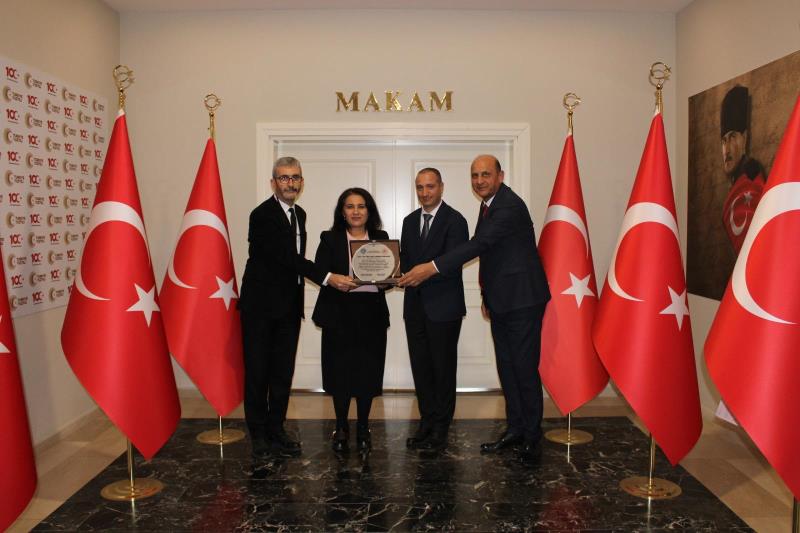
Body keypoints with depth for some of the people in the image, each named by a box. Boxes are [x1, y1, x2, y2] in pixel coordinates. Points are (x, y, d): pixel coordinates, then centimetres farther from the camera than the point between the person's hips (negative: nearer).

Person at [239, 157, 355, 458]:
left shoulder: (299, 214, 12)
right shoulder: (263, 214, -13)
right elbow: (287, 256, -21)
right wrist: (328, 278, -27)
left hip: (289, 306, 7)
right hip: (261, 305, -6)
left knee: (283, 371, 10)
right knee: (257, 371, 4)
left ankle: (276, 430, 21)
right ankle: (258, 433, 18)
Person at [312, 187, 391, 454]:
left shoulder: (381, 238, 10)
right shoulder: (330, 239, 4)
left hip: (372, 314, 2)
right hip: (340, 314, -1)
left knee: (368, 371, 5)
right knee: (340, 370, 4)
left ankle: (363, 428, 22)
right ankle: (341, 428, 21)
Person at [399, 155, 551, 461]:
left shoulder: (510, 206, -18)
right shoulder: (488, 205, 13)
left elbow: (479, 244, -28)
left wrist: (432, 268, -32)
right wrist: (486, 295, 18)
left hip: (522, 300, -9)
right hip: (501, 302, 9)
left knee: (525, 368, -3)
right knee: (506, 367, 14)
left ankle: (532, 437, 11)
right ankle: (515, 429, 26)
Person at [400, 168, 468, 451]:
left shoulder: (455, 220, -8)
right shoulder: (410, 221, 13)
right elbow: (405, 260, 14)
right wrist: (402, 274, -8)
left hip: (443, 306, -6)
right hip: (415, 304, 6)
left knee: (443, 367, 4)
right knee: (420, 366, 11)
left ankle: (441, 428, 14)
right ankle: (427, 421, 23)